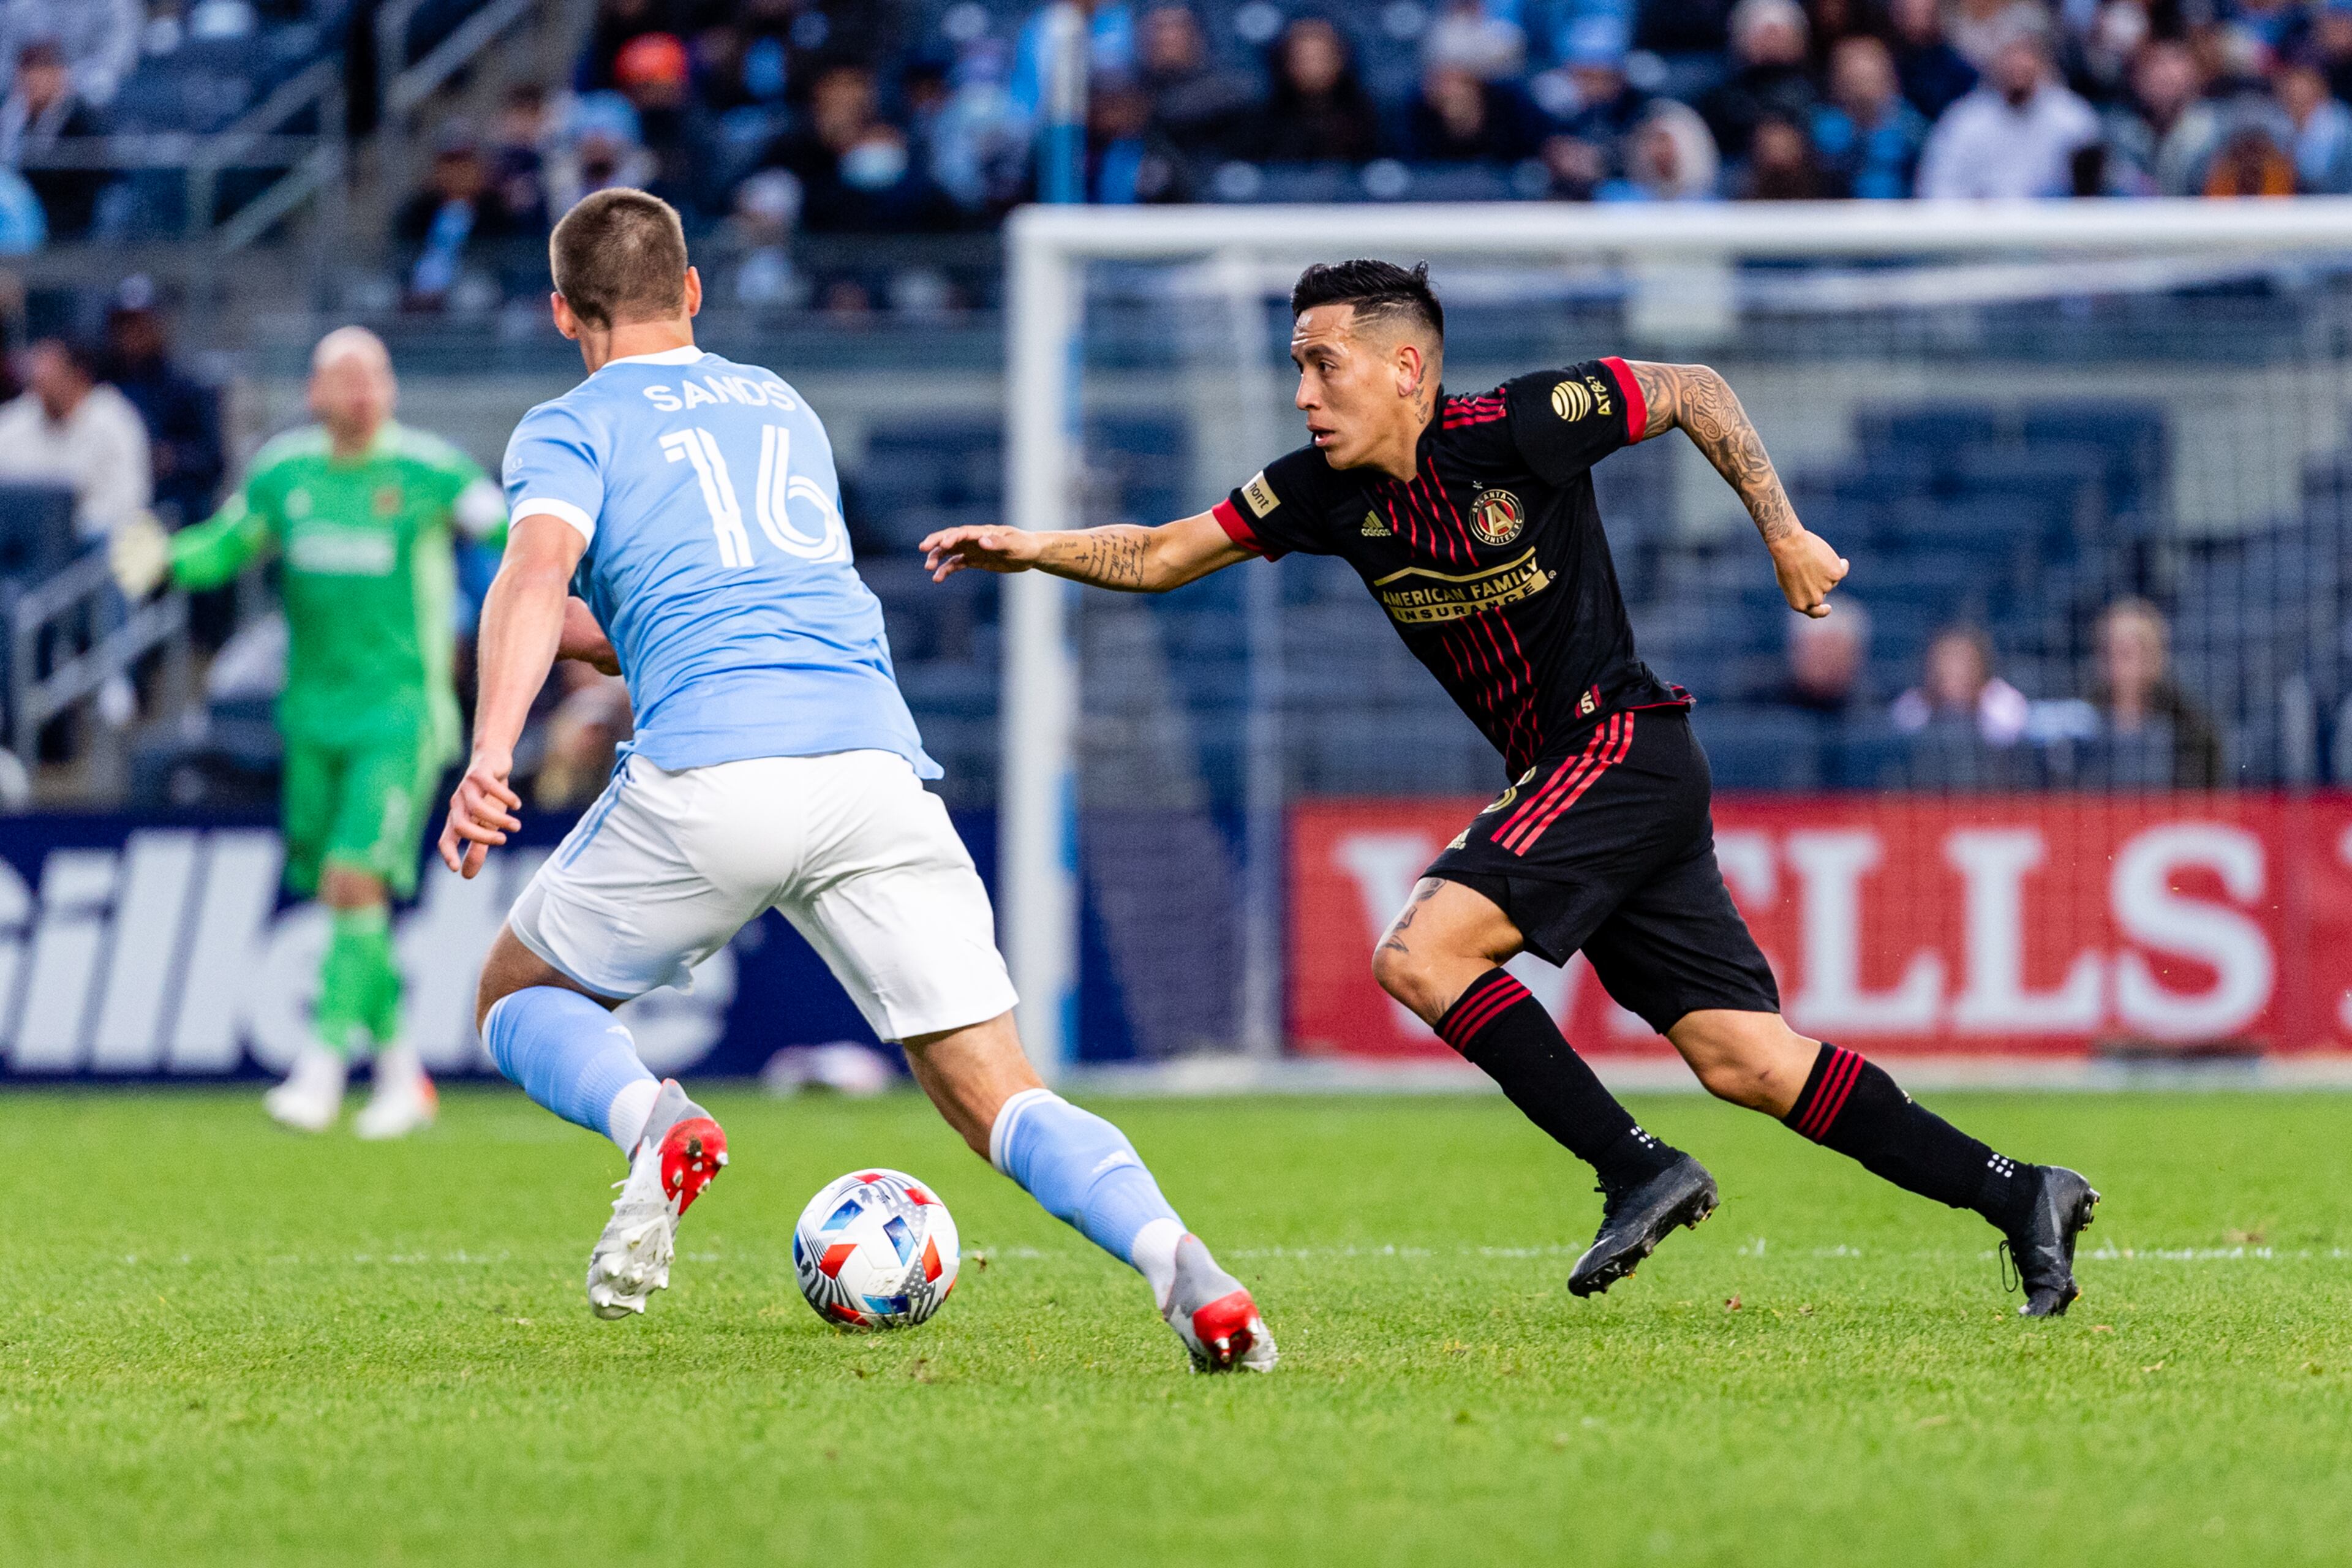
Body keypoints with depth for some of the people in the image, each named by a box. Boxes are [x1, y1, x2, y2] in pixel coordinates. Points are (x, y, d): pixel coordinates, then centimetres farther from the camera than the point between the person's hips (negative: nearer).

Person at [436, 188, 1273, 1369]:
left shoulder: (570, 429, 13)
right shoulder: (784, 408, 31)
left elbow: (539, 567, -9)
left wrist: (491, 749, -22)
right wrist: (579, 634, 53)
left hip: (709, 773, -4)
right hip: (878, 761, 4)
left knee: (517, 997, 20)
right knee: (996, 1101, 2)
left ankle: (657, 1128, -13)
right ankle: (1180, 1264, -27)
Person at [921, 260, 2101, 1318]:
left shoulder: (1518, 428, -14)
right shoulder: (1329, 493, 4)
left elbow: (1692, 392, -2)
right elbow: (1164, 555, 8)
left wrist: (1784, 536, -2)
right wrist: (1030, 549, -6)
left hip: (1623, 748, -7)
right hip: (1555, 776, 7)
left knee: (1421, 954, -19)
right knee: (1742, 1059, 3)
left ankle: (1637, 1170, -11)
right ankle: (2016, 1195, 8)